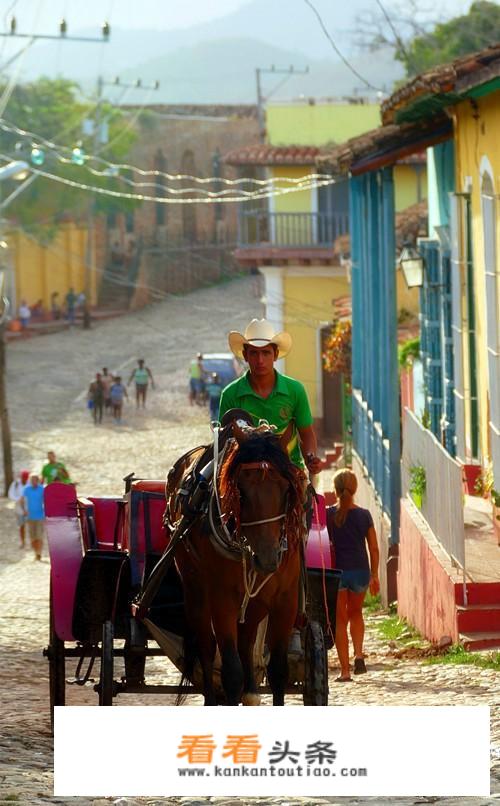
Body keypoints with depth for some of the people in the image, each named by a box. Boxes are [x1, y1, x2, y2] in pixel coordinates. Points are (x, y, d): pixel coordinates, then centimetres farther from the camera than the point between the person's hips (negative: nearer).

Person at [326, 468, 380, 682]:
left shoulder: (328, 515, -7)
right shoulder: (364, 516, -2)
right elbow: (373, 548, 1)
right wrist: (374, 575, 10)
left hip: (336, 570, -2)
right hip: (360, 571, 2)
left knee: (340, 620, 7)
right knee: (355, 613, 25)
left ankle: (345, 670, 4)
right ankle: (359, 655, 4)